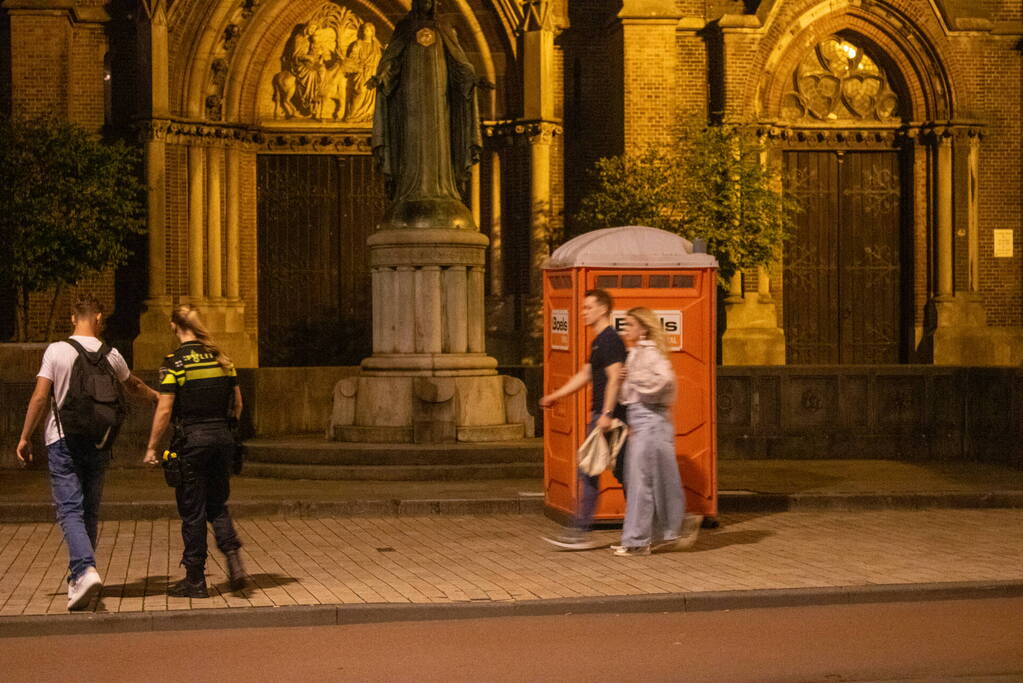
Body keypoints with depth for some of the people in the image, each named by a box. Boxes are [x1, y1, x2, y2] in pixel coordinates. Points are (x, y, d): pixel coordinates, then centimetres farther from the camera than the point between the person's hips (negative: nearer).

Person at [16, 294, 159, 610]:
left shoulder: (56, 351, -6)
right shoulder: (111, 356, 5)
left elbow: (40, 397, -8)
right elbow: (134, 386, 23)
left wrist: (25, 437, 0)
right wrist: (156, 396, 43)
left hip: (63, 441, -3)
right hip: (98, 442, 3)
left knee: (70, 510, -7)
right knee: (90, 511, 13)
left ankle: (84, 570, -27)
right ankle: (79, 577, 22)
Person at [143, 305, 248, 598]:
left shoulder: (175, 362, -9)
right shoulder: (221, 358, 6)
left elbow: (165, 410, -12)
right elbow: (237, 404, 10)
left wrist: (151, 447, -4)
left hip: (191, 439, -4)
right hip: (222, 437, 5)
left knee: (192, 511, 4)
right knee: (217, 505, 17)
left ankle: (195, 579, 10)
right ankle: (234, 560, -3)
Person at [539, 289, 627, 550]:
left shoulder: (610, 340, -13)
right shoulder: (599, 341, 19)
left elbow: (614, 378, -21)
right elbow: (585, 375, 25)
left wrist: (606, 414, -26)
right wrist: (555, 396, 23)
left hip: (608, 416, -10)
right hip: (602, 414, 10)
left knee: (588, 471, -8)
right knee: (622, 471, 11)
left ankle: (580, 532, -5)